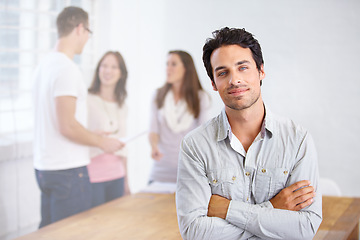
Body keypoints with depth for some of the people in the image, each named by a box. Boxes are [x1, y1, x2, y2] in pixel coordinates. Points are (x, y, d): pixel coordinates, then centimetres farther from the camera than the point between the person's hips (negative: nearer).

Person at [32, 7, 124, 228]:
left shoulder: (44, 65, 12)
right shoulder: (67, 68, -17)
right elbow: (67, 126, -22)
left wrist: (94, 136, 23)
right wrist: (103, 142, -8)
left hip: (44, 166, 9)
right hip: (68, 169, -9)